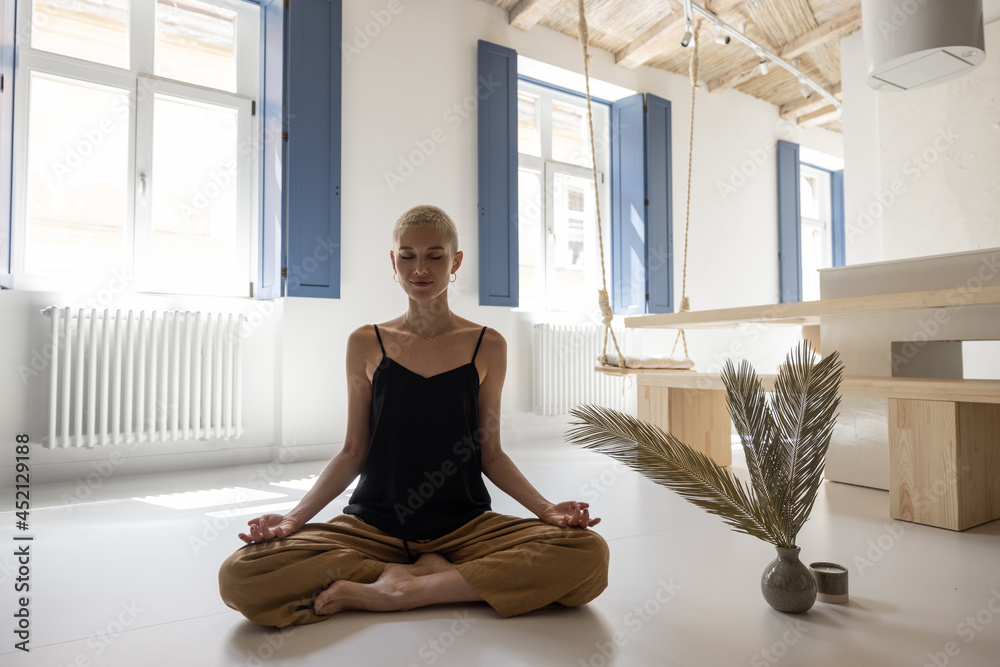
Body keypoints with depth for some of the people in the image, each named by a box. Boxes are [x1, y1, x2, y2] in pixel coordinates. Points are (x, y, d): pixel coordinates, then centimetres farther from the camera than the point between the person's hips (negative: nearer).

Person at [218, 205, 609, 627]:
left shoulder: (487, 346, 2)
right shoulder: (366, 344, 3)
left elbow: (490, 454, 5)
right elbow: (353, 453, 6)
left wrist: (546, 508, -9)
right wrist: (295, 517, -7)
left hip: (464, 525, 0)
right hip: (373, 524, 1)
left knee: (588, 553, -26)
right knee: (240, 577, -23)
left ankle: (399, 592, -15)